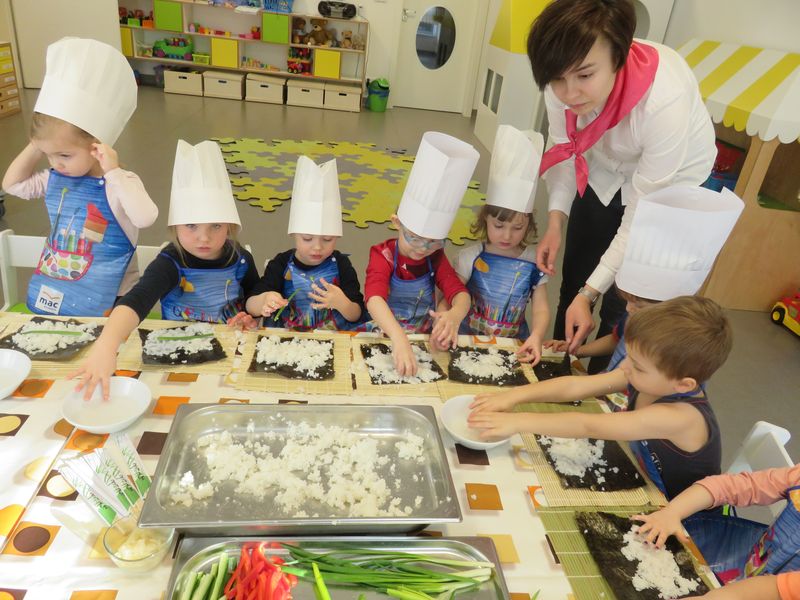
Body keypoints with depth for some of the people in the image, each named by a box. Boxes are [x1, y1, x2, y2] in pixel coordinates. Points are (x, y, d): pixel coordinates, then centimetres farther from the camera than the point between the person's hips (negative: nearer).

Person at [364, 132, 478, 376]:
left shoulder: (436, 258, 0)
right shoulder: (383, 255, -13)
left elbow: (460, 293, -10)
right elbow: (374, 297, -30)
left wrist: (455, 315, -35)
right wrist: (399, 338, -47)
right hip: (384, 340, -5)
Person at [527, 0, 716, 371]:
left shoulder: (666, 101, -38)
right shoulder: (563, 82, -26)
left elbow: (642, 216, -30)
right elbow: (565, 147, -7)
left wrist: (590, 293, -30)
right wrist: (555, 220, -17)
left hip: (667, 186, -4)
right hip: (604, 176, 4)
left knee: (622, 304, -2)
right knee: (573, 284, 12)